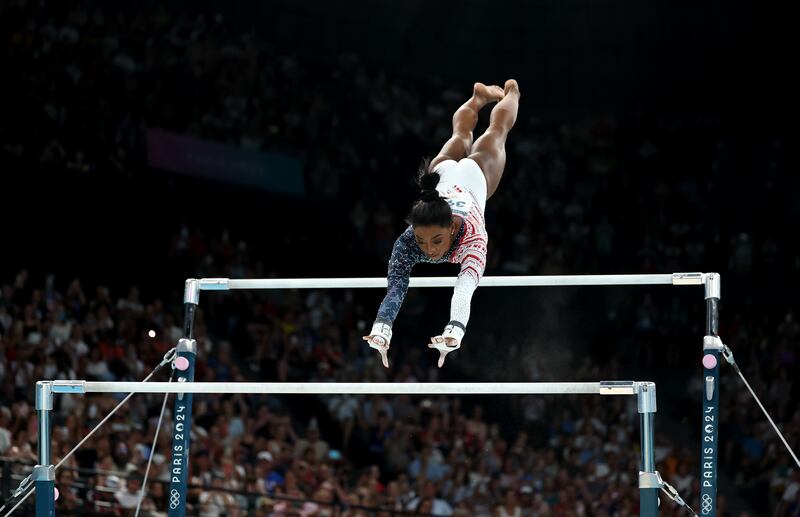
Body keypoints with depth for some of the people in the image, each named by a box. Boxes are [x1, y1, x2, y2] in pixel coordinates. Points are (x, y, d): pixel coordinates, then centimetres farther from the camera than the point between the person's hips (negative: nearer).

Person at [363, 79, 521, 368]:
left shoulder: (471, 233, -51)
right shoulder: (408, 240, -45)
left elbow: (466, 287, -66)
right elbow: (395, 288, -57)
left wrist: (454, 333, -82)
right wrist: (381, 332, -76)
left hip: (474, 178, -2)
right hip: (440, 177, 2)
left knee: (496, 132, 31)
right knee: (460, 137, 35)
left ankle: (510, 92, 62)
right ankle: (480, 96, 66)